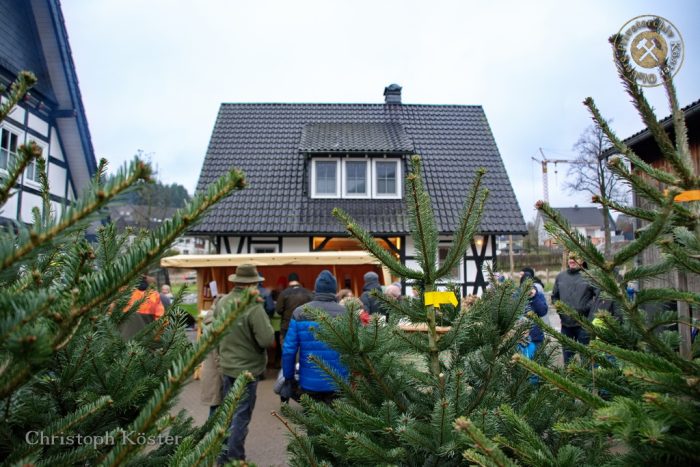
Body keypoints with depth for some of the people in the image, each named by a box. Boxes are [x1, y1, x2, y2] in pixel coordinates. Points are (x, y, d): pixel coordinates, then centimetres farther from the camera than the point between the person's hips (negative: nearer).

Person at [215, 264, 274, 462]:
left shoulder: (222, 302, -2)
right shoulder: (254, 307, -25)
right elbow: (267, 340, -25)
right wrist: (265, 321, -8)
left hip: (226, 365, 7)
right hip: (247, 368, -7)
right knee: (241, 416, 6)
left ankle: (223, 455, 37)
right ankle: (233, 459, 16)